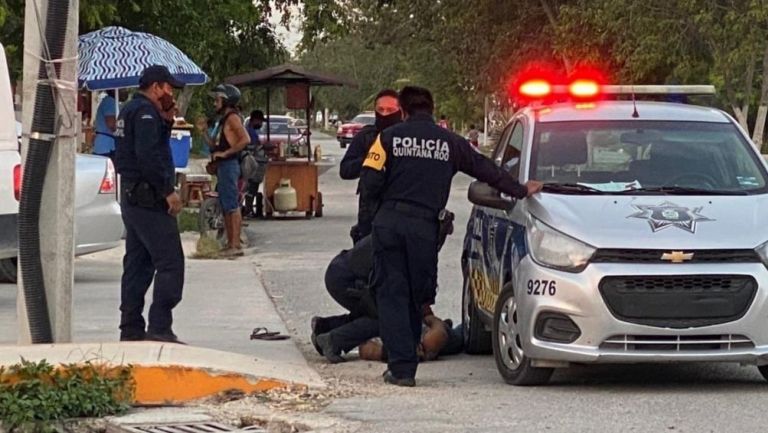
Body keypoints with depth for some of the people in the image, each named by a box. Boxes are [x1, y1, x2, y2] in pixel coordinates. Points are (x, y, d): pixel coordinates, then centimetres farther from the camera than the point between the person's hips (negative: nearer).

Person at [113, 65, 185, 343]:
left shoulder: (131, 110, 20)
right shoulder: (145, 111, -13)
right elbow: (148, 156, -23)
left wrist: (166, 122, 12)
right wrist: (169, 191, -20)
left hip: (132, 197, 11)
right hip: (149, 198, -11)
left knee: (137, 264, 12)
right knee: (170, 263, -12)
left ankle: (131, 329, 14)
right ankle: (160, 328, -17)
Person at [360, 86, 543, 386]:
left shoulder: (389, 137, 3)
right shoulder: (449, 142, 9)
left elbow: (370, 183, -3)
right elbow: (486, 170, 16)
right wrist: (521, 190, 28)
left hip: (388, 223, -1)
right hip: (424, 226, 1)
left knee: (392, 294, 2)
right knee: (416, 294, 14)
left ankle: (401, 367, -7)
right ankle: (404, 365, 18)